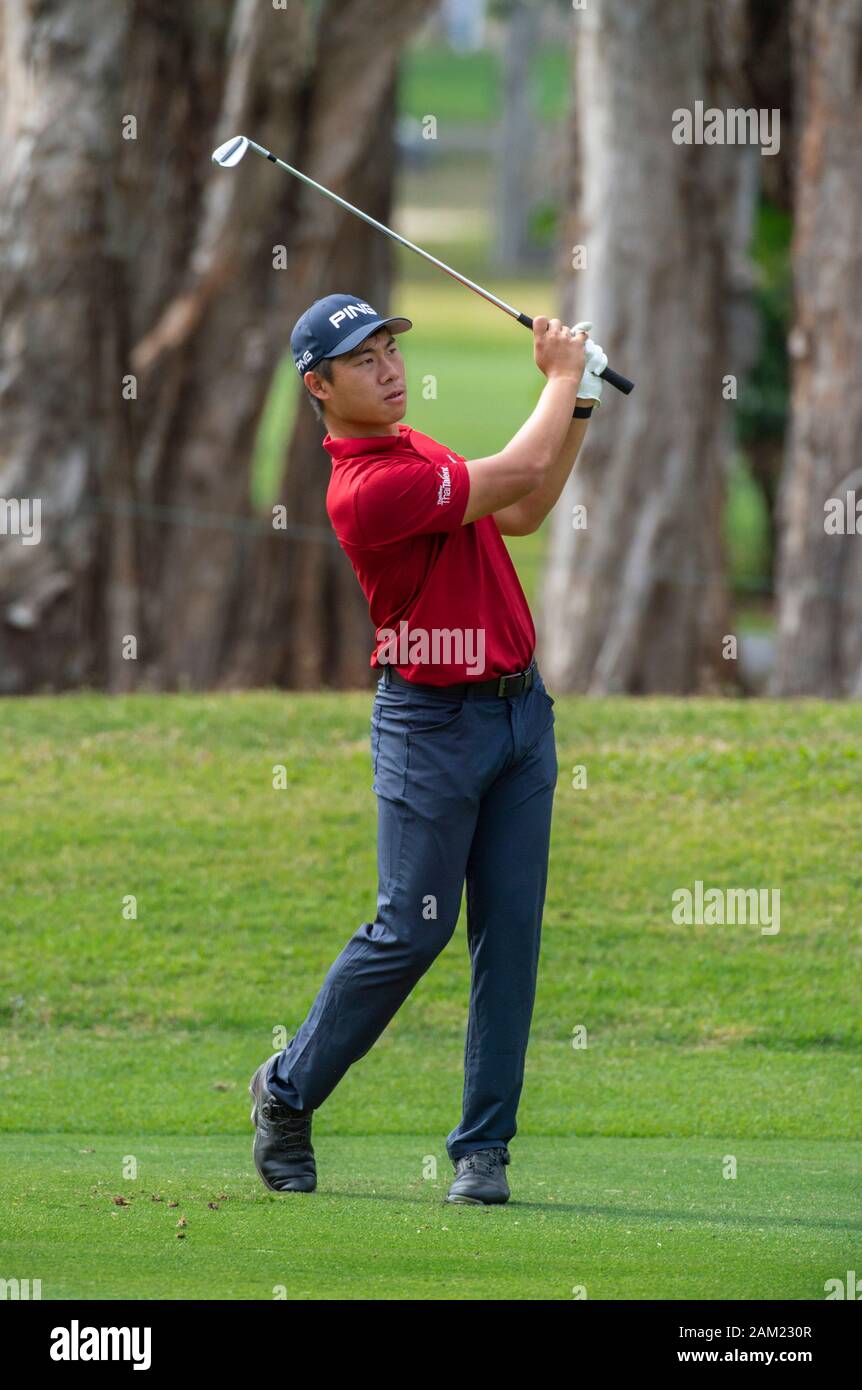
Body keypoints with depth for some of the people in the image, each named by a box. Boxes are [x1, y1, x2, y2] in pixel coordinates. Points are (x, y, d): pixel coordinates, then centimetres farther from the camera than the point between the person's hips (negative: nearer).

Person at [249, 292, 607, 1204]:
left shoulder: (412, 448, 12)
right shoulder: (370, 486, -20)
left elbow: (521, 514, 21)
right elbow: (521, 472, -17)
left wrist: (579, 407, 12)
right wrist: (562, 373, -1)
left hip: (519, 709, 8)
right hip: (432, 724, -8)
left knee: (510, 930, 2)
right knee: (413, 928, -7)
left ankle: (483, 1148, 4)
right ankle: (288, 1090, 14)